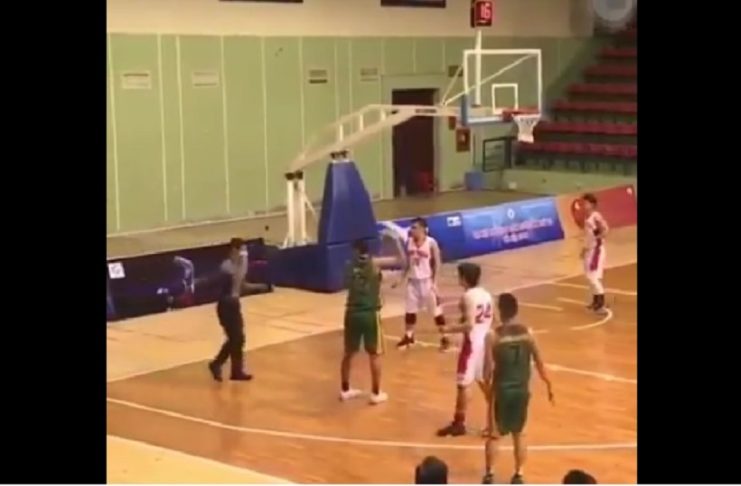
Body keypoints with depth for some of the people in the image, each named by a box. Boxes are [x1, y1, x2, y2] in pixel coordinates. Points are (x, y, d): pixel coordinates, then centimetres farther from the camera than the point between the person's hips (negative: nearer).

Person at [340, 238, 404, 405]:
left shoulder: (351, 265, 6)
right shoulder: (375, 263, -6)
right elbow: (401, 260, -6)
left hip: (352, 313, 4)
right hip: (370, 314, -4)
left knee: (349, 353, 16)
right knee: (375, 355, 6)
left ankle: (345, 390, 26)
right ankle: (376, 393, 9)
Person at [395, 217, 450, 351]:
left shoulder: (431, 243, -15)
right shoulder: (409, 242, 0)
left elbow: (437, 263, -11)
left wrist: (434, 282, -16)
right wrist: (403, 277, 5)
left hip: (427, 281, -5)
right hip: (413, 281, 5)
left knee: (436, 311, 3)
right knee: (410, 310, 12)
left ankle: (444, 338, 12)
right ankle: (408, 336, 27)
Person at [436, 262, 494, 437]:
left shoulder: (468, 296, -18)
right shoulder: (486, 295, 8)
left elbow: (469, 325, -23)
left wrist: (450, 329, -13)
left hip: (472, 343, -9)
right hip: (485, 340, 9)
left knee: (463, 384, -1)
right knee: (485, 382, 17)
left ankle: (459, 423, 5)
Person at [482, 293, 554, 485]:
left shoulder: (493, 336, -14)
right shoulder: (527, 333, -5)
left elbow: (488, 368, -14)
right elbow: (539, 363, -1)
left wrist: (488, 387, 4)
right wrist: (548, 385, 11)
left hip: (502, 390, -3)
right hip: (522, 390, 3)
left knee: (494, 434, 12)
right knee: (518, 434, 17)